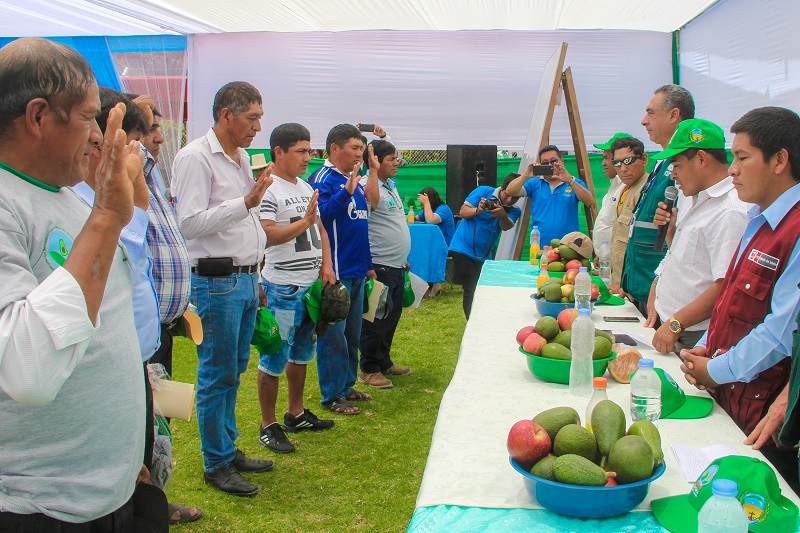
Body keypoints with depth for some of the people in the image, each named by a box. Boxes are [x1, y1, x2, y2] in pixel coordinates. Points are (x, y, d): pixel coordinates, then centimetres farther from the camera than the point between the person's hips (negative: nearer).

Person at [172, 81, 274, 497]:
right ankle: (216, 465, 11)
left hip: (245, 278, 8)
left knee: (233, 372, 15)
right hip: (216, 280, -8)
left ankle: (229, 450, 27)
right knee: (217, 376, 0)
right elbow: (190, 223, -19)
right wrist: (246, 202, -23)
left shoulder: (242, 158, 17)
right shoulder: (196, 157, -11)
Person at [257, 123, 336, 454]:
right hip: (283, 288, -9)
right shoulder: (267, 188, -12)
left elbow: (320, 229, 20)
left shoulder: (305, 188, 15)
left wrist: (326, 265, 8)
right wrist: (303, 222, -22)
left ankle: (296, 414, 31)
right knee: (275, 358, -2)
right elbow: (266, 236, -21)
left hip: (312, 284, 9)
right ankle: (268, 426, 9)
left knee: (302, 353, 18)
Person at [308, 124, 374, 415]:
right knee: (334, 334, -3)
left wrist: (367, 263, 20)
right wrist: (346, 191, -31)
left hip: (356, 271, 9)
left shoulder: (354, 180, 15)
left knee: (352, 333, 16)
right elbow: (321, 215, -25)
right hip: (335, 271, -9)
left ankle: (347, 385, 28)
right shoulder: (323, 179, -10)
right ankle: (332, 395, 6)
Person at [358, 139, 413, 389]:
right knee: (377, 319, -2)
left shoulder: (391, 186, 16)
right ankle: (368, 369, 10)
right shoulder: (368, 185, -14)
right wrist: (373, 170, -35)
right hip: (379, 266, -10)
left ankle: (384, 362, 31)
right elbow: (371, 202, -39)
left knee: (392, 316, 18)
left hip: (396, 265, 10)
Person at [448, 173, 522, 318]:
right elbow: (462, 212, -7)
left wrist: (502, 216, -37)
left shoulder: (514, 211, 4)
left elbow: (506, 227, -15)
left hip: (484, 256, 5)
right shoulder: (484, 192, -6)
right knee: (471, 291, -9)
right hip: (463, 249, -5)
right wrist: (478, 210, -27)